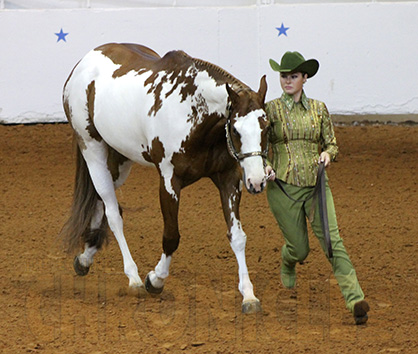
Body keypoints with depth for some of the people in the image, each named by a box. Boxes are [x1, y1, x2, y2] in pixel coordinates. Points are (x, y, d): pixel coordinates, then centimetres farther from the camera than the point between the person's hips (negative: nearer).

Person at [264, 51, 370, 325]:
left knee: (331, 239, -15)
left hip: (316, 184, 1)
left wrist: (327, 154, -11)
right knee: (299, 248, 6)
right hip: (282, 186, -1)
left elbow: (332, 145, 12)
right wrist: (264, 165, -15)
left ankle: (356, 299, -23)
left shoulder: (319, 108, 6)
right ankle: (287, 265, 45)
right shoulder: (271, 110, 1)